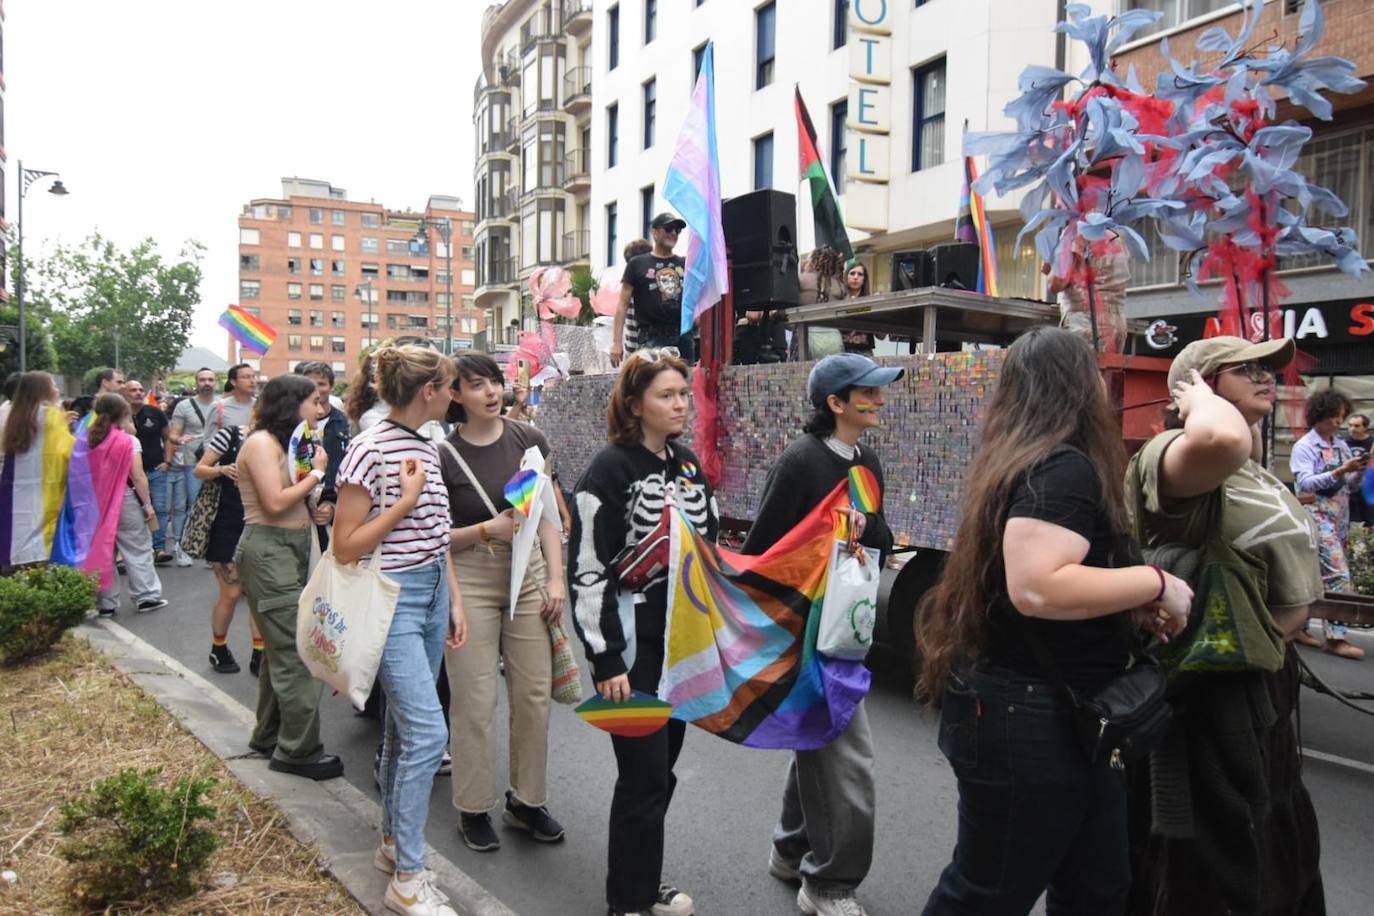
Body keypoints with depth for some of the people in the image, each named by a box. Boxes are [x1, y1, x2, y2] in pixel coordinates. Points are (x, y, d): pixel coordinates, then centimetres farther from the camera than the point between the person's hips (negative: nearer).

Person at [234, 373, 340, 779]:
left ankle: (269, 735, 26)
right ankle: (299, 750, -2)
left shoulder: (287, 442, 17)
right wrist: (316, 473, -8)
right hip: (268, 550, -10)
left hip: (292, 548, 10)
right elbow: (275, 502, -19)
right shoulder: (261, 443, -10)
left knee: (280, 649, 15)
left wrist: (315, 502, -2)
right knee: (295, 652, -8)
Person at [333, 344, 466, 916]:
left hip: (432, 593, 8)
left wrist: (454, 600, 13)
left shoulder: (427, 446, 9)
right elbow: (345, 547, -14)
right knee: (427, 732, -10)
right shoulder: (369, 450, -14)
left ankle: (393, 842, 31)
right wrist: (405, 500, -17)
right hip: (390, 597, -8)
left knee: (405, 725, 15)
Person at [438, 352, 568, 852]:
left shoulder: (528, 440, 2)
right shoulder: (444, 455, -5)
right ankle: (474, 809, 21)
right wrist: (488, 530, -17)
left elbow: (548, 514, 5)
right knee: (474, 700, 2)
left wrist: (556, 579, -2)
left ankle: (527, 800, 25)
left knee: (534, 693, 6)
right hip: (470, 580, -2)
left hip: (529, 574, 3)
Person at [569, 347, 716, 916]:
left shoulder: (689, 465, 8)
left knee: (662, 768, 15)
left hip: (684, 642, 7)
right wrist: (607, 662, -19)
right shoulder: (610, 471, -13)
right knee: (644, 775, -1)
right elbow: (587, 571, -16)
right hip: (632, 645, -6)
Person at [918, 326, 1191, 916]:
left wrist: (1130, 610, 13)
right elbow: (1036, 588, -31)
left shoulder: (1021, 463, 12)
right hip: (1028, 720, -10)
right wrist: (1157, 584, -20)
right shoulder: (1064, 468, -19)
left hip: (1057, 715, 10)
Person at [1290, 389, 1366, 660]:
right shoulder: (1304, 447, -5)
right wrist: (1340, 471, -23)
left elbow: (1352, 487, 16)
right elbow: (1305, 483, -15)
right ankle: (1335, 636, -12)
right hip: (1318, 517, -6)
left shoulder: (1342, 446, 13)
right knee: (1338, 574, -14)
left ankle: (1298, 626, 17)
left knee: (1316, 575, 9)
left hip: (1340, 518, 7)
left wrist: (1359, 472, -5)